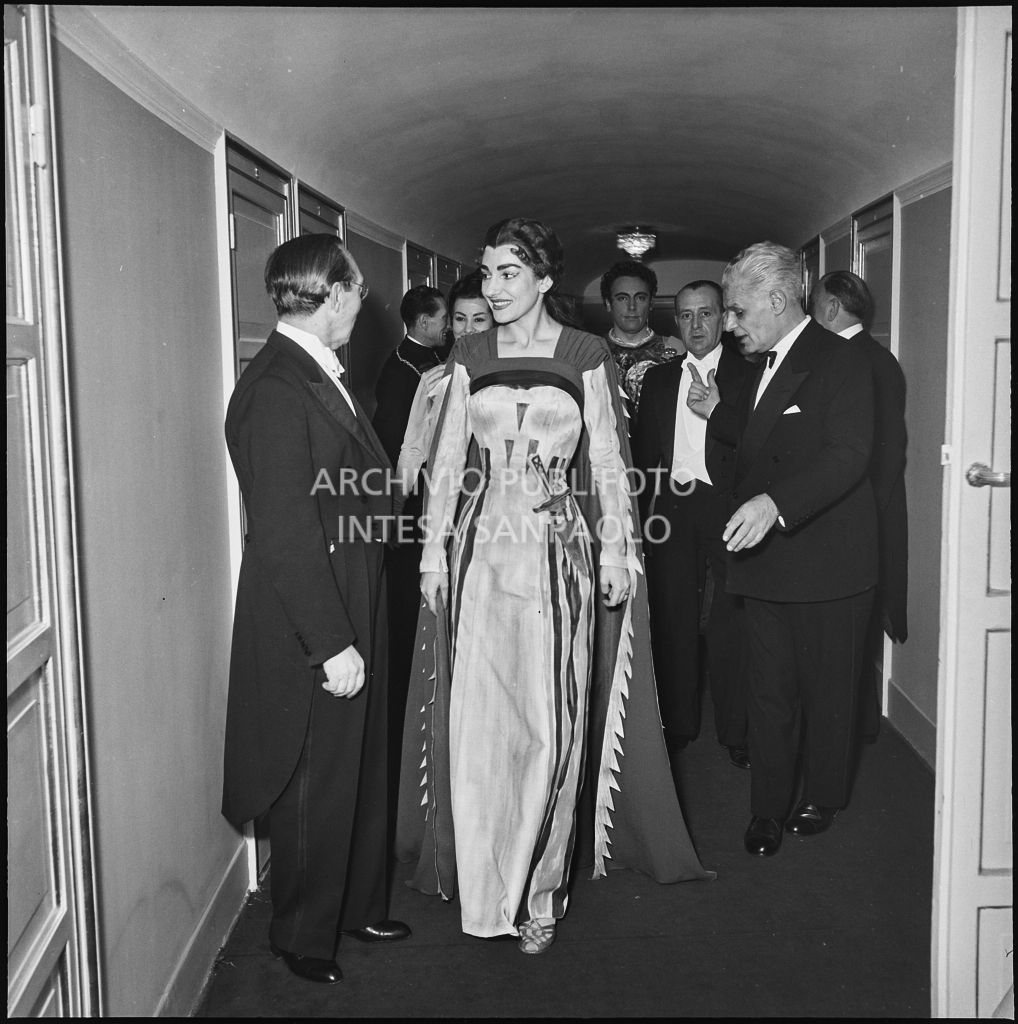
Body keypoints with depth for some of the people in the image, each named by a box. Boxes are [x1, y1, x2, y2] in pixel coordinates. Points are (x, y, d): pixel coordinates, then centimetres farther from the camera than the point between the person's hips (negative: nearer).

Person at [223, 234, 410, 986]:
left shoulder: (321, 376, 7)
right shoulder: (276, 388, -22)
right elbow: (284, 531, -24)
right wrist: (331, 642, -22)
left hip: (354, 613, 9)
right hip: (309, 631, -9)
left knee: (363, 772, 22)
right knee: (316, 785, 9)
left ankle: (360, 906, 42)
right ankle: (304, 936, 30)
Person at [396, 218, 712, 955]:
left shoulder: (587, 357, 1)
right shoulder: (470, 359, 9)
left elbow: (609, 464, 3)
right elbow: (447, 461, 10)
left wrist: (616, 554, 0)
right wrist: (434, 552, 5)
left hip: (559, 554, -2)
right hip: (481, 553, 2)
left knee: (550, 727, 2)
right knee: (476, 722, 1)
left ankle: (538, 893, 18)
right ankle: (484, 890, 16)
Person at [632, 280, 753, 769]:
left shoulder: (747, 374, 3)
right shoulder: (658, 378, 15)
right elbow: (643, 450, 13)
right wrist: (645, 509, 6)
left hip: (724, 509, -4)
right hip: (670, 509, 4)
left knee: (728, 623, 0)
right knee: (672, 621, 8)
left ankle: (736, 732, 11)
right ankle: (677, 724, 20)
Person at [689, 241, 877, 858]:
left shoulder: (841, 363, -14)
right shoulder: (768, 365, 15)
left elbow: (847, 455, -26)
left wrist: (775, 503, -38)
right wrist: (717, 410, 11)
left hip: (827, 564, -7)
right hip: (766, 557, 8)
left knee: (828, 690, 10)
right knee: (769, 691, 11)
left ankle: (823, 797, 29)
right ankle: (769, 807, 20)